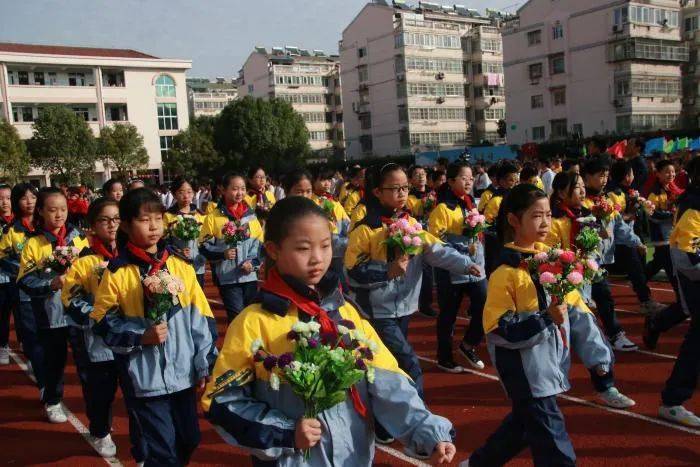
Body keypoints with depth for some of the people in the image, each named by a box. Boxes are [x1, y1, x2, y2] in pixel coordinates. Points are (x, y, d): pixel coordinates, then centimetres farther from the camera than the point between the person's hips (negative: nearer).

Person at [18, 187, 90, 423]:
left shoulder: (78, 237, 2)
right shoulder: (33, 244, -5)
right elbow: (26, 281, -9)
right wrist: (51, 284, -23)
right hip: (51, 313, -2)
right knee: (54, 359, 10)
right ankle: (52, 401, 30)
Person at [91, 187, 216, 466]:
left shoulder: (181, 267, 1)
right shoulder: (117, 274, -7)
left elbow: (201, 320, 3)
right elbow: (103, 325, -5)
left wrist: (205, 366, 1)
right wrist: (141, 337, -17)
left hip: (183, 374, 4)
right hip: (144, 379, -3)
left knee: (189, 440, 16)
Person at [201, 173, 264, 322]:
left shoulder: (251, 215, 8)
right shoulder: (213, 217, -1)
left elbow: (260, 243, 8)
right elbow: (204, 247, -1)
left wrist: (253, 262, -8)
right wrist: (222, 254, -17)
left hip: (250, 275, 3)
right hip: (227, 277, -3)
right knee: (237, 316, -5)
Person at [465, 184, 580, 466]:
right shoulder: (506, 272, -17)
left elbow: (573, 302, 14)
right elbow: (498, 329, -19)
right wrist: (546, 318, -24)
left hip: (550, 362, 8)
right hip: (524, 367, -8)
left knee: (526, 421, 22)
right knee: (550, 435, -1)